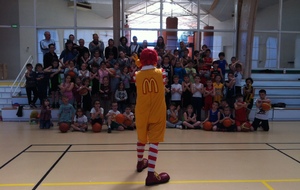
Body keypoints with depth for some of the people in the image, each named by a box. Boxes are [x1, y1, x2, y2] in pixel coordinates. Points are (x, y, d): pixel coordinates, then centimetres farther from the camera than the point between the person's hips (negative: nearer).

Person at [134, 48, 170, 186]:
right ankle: (151, 174, -8)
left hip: (141, 113, 3)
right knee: (154, 142, -3)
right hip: (157, 113, -2)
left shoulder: (137, 75, -3)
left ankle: (140, 162, 44)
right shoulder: (160, 73, -3)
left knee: (141, 139, 22)